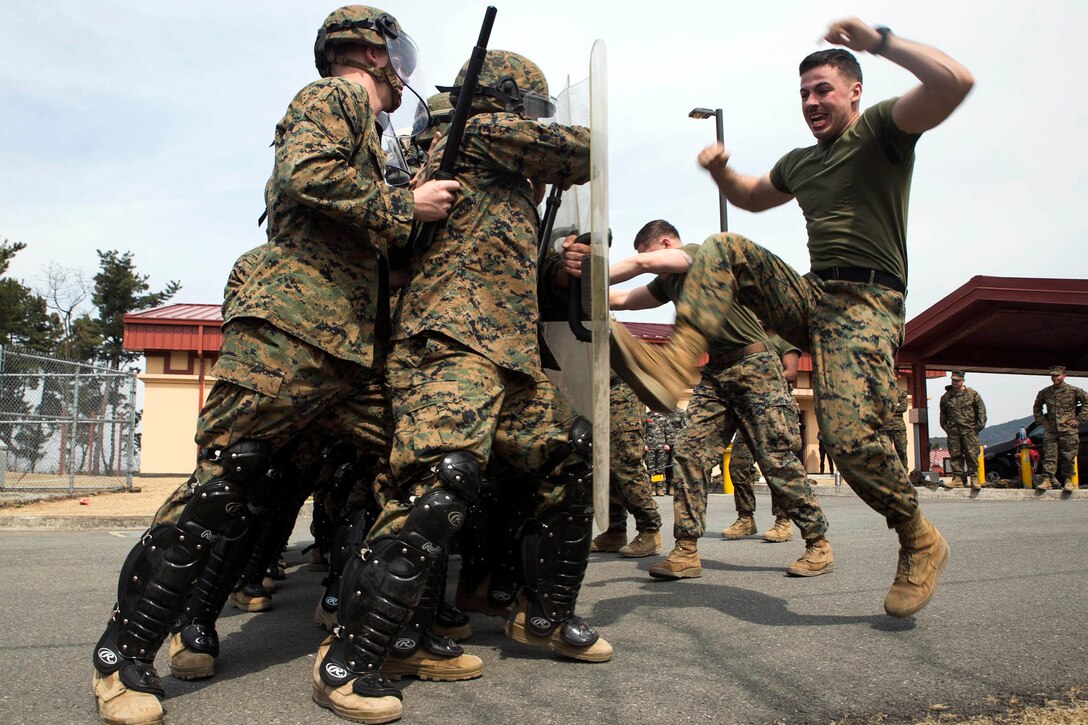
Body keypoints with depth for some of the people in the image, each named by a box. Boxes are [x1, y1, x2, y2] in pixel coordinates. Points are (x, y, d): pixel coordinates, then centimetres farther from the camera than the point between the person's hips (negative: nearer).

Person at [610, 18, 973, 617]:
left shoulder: (881, 128, 2)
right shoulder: (800, 162, 23)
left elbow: (955, 82, -16)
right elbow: (751, 197, 39)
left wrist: (878, 40, -13)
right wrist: (720, 170, 18)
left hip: (866, 304, -7)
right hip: (811, 299, 7)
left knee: (848, 437, -24)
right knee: (724, 251, -7)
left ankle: (921, 544, 2)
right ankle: (674, 365, -26)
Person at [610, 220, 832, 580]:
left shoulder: (703, 253, -7)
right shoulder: (668, 283, 16)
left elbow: (640, 263, -18)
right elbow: (622, 299, 19)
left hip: (755, 366, -8)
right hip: (715, 372, 8)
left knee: (777, 459, -6)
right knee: (690, 452, -6)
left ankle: (819, 544, 9)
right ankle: (686, 552, -5)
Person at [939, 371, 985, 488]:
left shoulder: (972, 393, 5)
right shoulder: (946, 397, 13)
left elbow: (981, 409, 4)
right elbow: (943, 414, 20)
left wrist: (979, 426, -2)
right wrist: (945, 427, 10)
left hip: (969, 430, -3)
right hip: (953, 431, 3)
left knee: (972, 455, -5)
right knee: (955, 455, 1)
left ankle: (974, 478, 0)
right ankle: (958, 478, 4)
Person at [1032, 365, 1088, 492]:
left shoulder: (1074, 391, -2)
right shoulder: (1044, 392, 8)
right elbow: (1036, 407, 23)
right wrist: (1041, 420, 11)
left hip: (1068, 430, -2)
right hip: (1050, 430, 2)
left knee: (1068, 457, 2)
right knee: (1049, 456, -4)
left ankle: (1068, 480, 14)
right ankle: (1047, 480, -6)